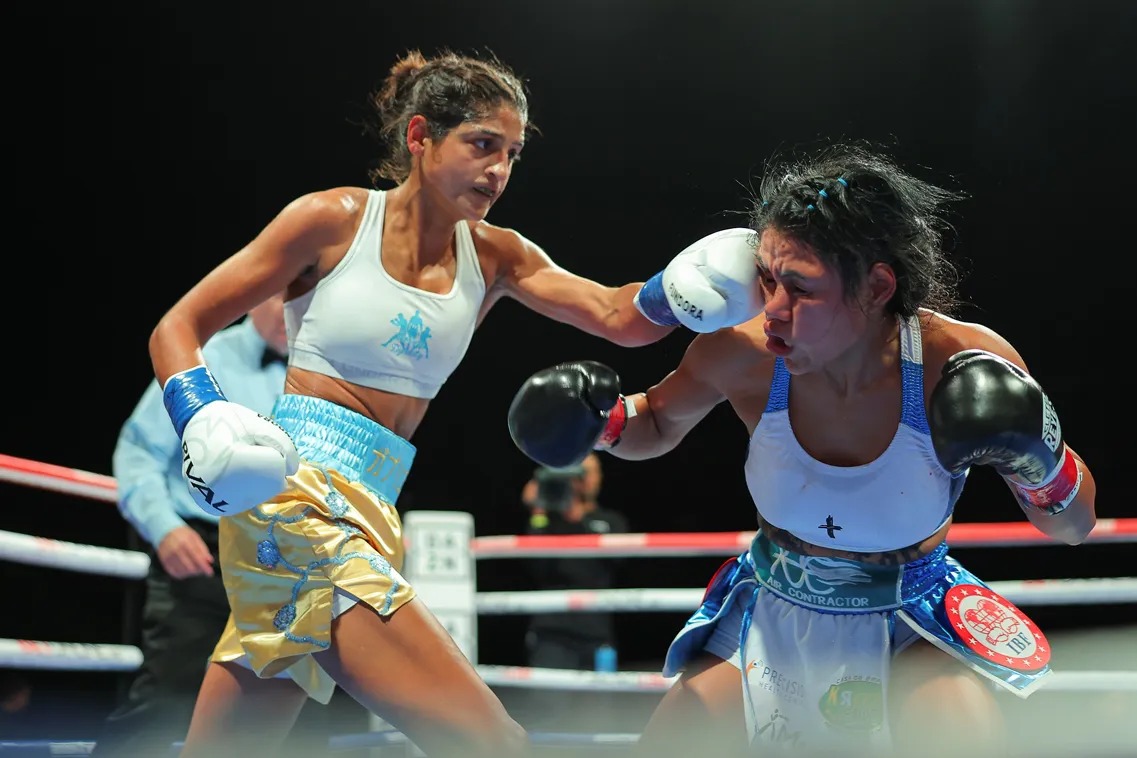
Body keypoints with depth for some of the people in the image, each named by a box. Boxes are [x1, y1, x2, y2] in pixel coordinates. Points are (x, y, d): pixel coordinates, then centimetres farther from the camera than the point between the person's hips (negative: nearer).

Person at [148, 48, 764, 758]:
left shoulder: (493, 255, 11)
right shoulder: (335, 220, -4)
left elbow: (617, 316, -2)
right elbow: (177, 328, -1)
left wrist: (683, 289, -22)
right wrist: (204, 422, -19)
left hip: (366, 509, 6)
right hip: (297, 493, -6)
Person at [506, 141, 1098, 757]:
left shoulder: (964, 364, -24)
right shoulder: (742, 353, -20)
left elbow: (1074, 528, -11)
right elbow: (658, 427, 5)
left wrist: (1043, 464, -32)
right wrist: (602, 419, -17)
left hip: (910, 619, -2)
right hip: (772, 613, 3)